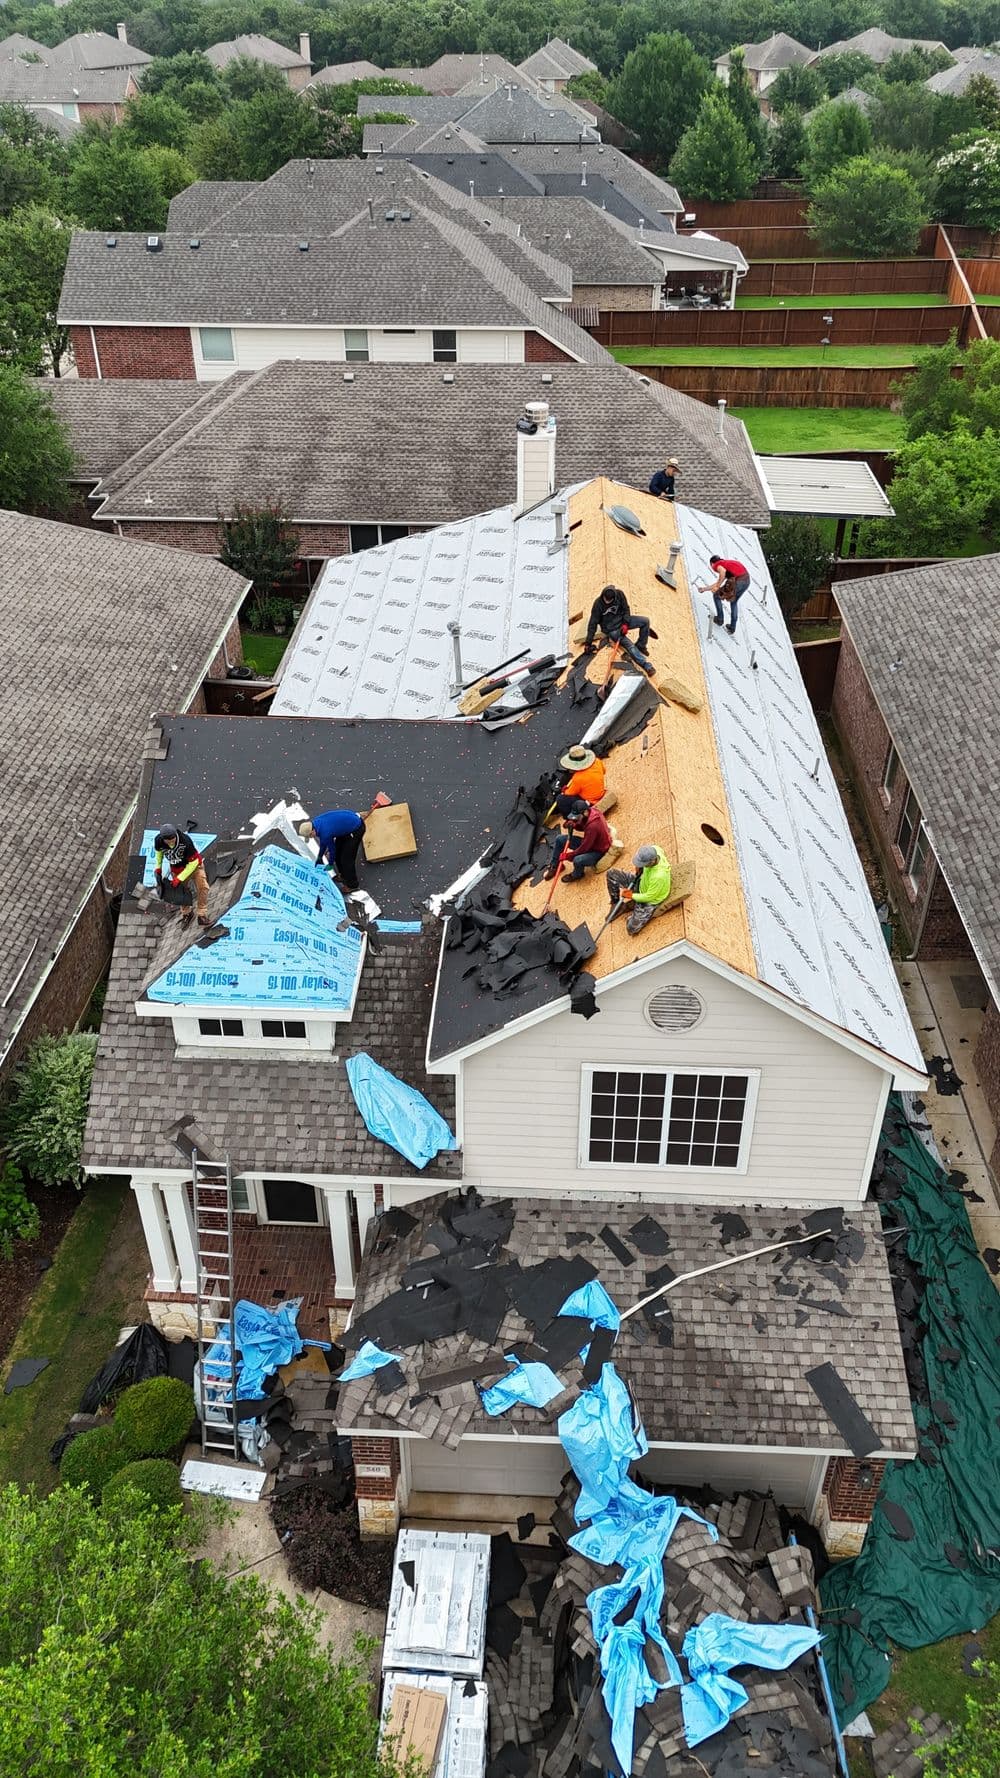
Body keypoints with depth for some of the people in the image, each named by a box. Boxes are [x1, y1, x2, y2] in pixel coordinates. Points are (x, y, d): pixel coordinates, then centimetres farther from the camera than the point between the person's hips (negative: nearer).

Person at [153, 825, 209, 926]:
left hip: (193, 864, -3)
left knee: (202, 887, -12)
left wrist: (180, 878, -24)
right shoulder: (158, 841, -25)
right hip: (176, 868, 3)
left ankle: (202, 915, -3)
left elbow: (193, 862, -26)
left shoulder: (185, 840, -36)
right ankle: (187, 912, 31)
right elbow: (158, 852, 3)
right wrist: (157, 868, -2)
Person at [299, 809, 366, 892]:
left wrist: (330, 864, 7)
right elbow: (323, 843, 13)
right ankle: (344, 875, 37)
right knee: (338, 852, 17)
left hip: (356, 828, -9)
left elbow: (332, 849, -11)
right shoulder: (316, 821, -5)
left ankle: (352, 885, 17)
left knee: (347, 858, 0)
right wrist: (319, 857, 23)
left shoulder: (325, 833, -31)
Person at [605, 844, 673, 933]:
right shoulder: (653, 849, -27)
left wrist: (631, 895, -13)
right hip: (640, 881, 7)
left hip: (650, 899, -7)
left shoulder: (659, 876, -43)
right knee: (611, 874, -3)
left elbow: (649, 897, -26)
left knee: (632, 928, -13)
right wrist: (638, 868, -10)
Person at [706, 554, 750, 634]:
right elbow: (718, 583, 39)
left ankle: (720, 619, 27)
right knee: (734, 602, 30)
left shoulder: (717, 565, 10)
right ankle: (732, 628, 33)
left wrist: (717, 587, -10)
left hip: (737, 580, -8)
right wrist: (705, 589, 49)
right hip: (747, 579, 8)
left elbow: (723, 571, -16)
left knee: (716, 596, 17)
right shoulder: (725, 563, 33)